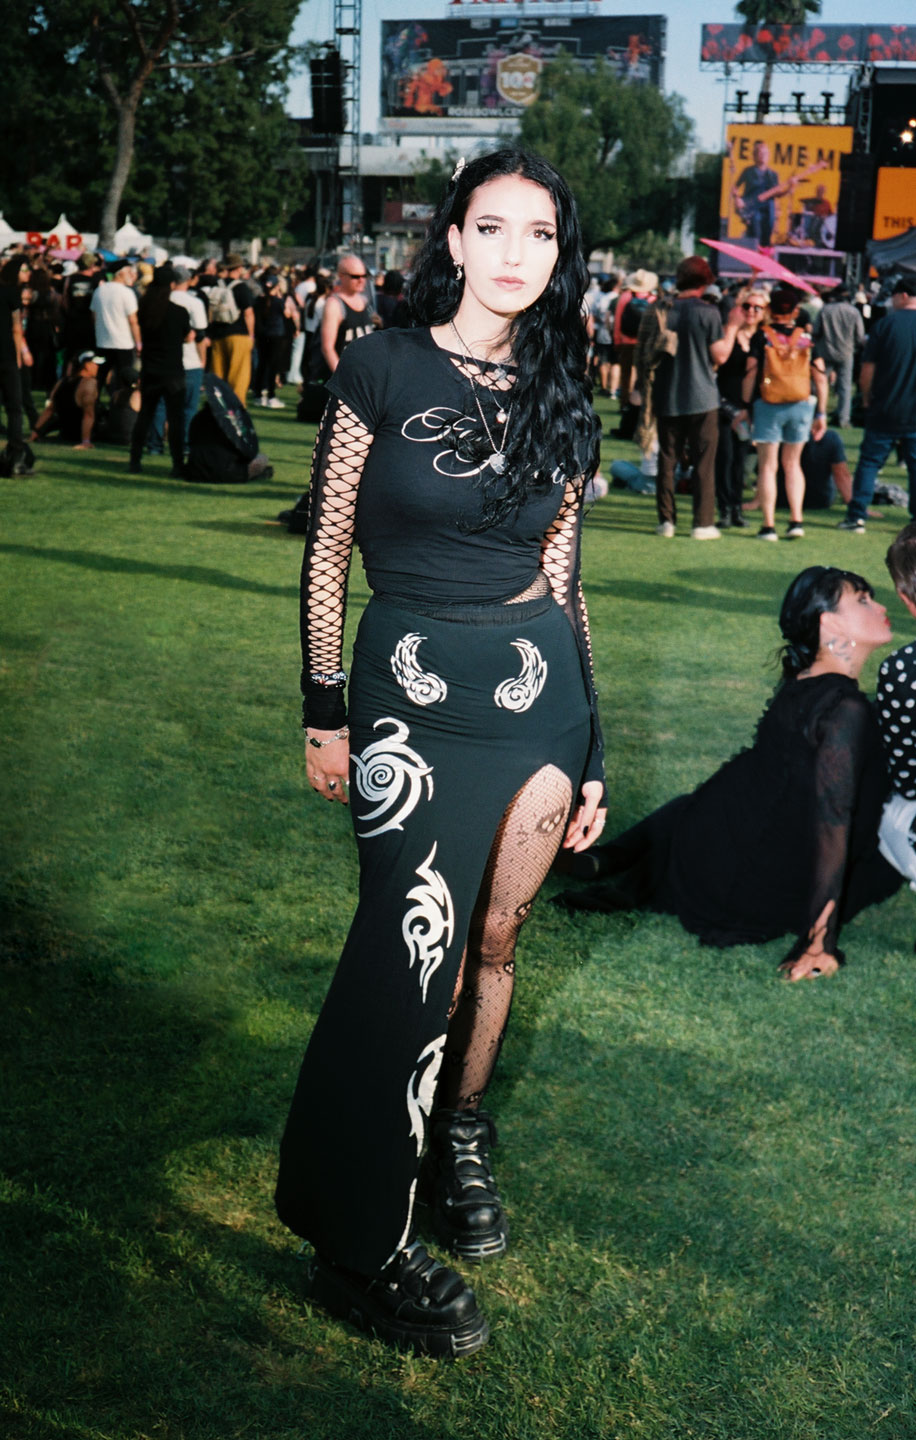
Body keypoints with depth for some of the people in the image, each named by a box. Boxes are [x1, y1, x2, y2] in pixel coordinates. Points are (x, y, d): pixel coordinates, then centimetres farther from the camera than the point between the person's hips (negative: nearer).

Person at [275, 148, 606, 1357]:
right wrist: (323, 712, -3)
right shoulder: (381, 371, -2)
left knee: (494, 940, 10)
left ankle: (462, 1138, 36)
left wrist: (590, 755, 9)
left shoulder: (559, 405, 9)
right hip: (410, 689, -4)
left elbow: (562, 581, 10)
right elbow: (326, 551, 0)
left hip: (537, 689, 4)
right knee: (419, 942, -10)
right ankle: (358, 1248, 2)